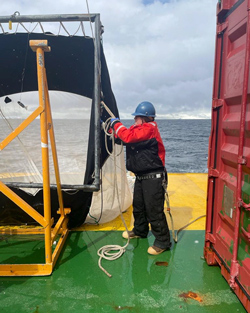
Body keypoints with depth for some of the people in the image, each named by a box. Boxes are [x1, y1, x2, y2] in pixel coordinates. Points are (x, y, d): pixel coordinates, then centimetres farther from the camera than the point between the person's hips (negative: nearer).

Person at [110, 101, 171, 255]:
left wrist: (117, 124, -15)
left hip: (153, 178, -10)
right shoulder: (140, 128, 14)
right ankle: (140, 231, 43)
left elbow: (128, 137, -30)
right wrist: (113, 127, 1)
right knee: (138, 206, 22)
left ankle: (163, 241, 12)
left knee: (154, 210, -3)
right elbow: (124, 137, 13)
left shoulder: (150, 129, -18)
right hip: (141, 177, 10)